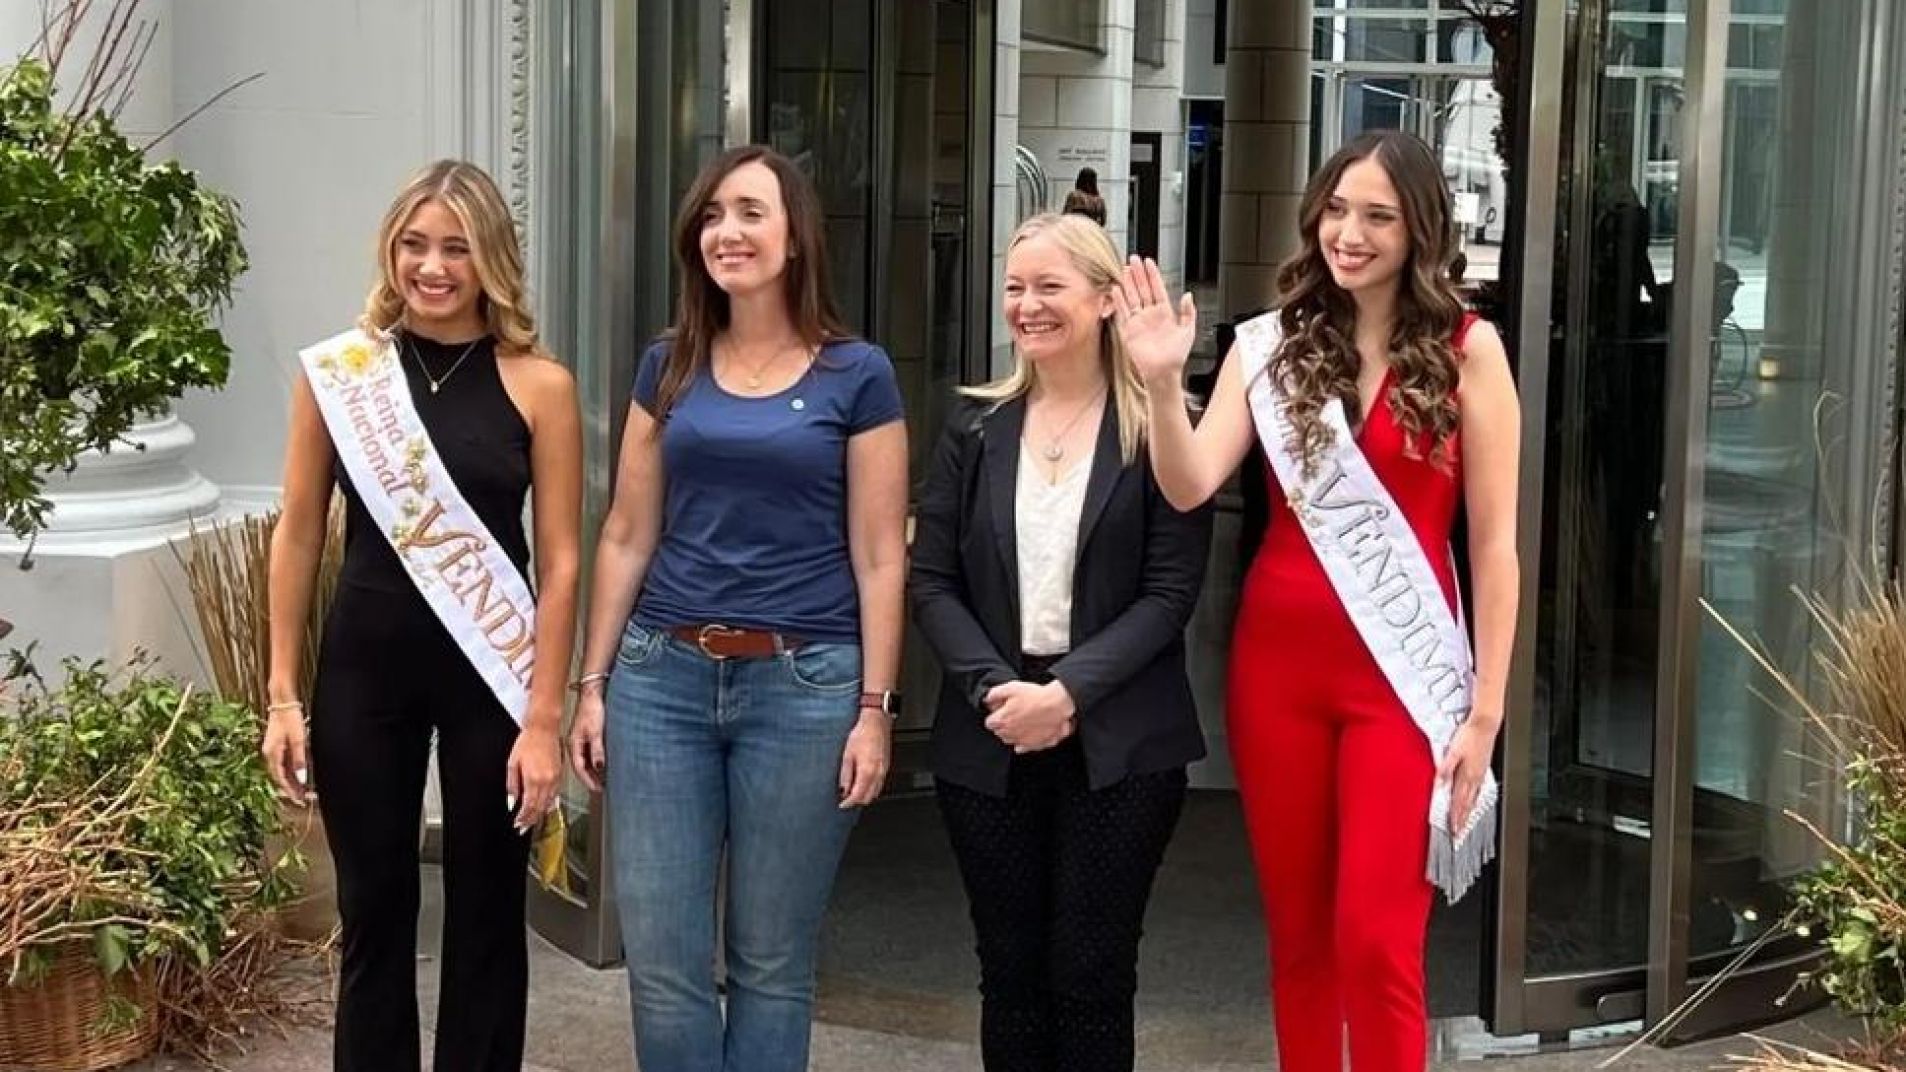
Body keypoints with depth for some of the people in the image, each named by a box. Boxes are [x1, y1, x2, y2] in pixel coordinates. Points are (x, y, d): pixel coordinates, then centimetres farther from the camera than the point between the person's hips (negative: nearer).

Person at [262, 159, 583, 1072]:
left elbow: (560, 562, -5)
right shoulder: (336, 372, -1)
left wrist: (542, 718, -9)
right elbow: (297, 537, 4)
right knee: (373, 910, 11)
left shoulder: (539, 385, -5)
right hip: (364, 671, 1)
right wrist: (284, 696, 2)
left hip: (490, 675, -1)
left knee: (485, 913, 10)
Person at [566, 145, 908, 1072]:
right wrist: (592, 684, 7)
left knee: (772, 960, 8)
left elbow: (879, 558, -1)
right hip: (663, 677, 3)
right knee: (660, 959, 4)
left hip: (804, 684, -3)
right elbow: (627, 537, 11)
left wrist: (875, 707, -7)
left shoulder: (856, 376, -1)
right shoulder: (668, 368, 9)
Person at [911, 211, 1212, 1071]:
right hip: (990, 740, 3)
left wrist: (1069, 691, -17)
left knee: (1093, 976, 2)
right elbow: (932, 582, 3)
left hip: (1118, 744, -3)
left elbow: (1171, 590, -7)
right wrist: (994, 689, -12)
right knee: (1010, 971, 10)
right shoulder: (976, 426, 8)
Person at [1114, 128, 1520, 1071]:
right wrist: (1162, 385, -23)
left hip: (1404, 671, -3)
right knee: (1298, 934, 11)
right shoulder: (1269, 344, 4)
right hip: (1277, 662, 3)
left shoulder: (1466, 350, -4)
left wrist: (1486, 707, -5)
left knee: (1375, 939, -7)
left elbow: (1493, 542, -3)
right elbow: (1188, 488, -7)